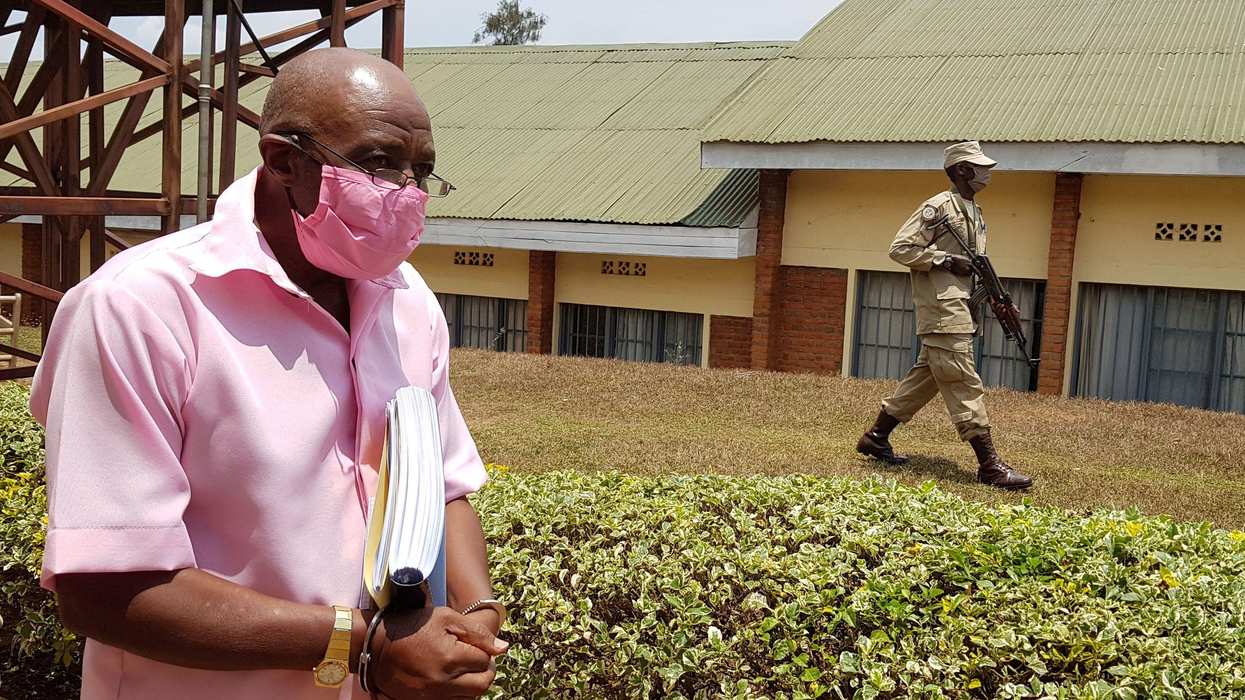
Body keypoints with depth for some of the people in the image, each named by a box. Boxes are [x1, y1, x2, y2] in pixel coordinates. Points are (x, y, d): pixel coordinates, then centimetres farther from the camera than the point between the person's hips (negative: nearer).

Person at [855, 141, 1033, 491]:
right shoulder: (938, 207, -9)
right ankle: (989, 465, -7)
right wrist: (946, 260, -17)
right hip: (943, 310, -10)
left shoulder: (975, 213, 19)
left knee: (926, 377, 13)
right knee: (964, 386, -9)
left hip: (960, 310, 10)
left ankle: (876, 437, 23)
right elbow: (900, 248, -13)